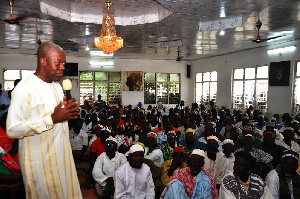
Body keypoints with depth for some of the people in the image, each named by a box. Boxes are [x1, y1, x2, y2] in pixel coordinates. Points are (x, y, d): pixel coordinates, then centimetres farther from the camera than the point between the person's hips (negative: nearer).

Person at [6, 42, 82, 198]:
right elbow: (12, 129, -21)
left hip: (62, 155, 7)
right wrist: (52, 118, -26)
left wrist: (69, 112, 0)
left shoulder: (57, 86, 12)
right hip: (41, 161, -7)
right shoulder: (24, 89, -16)